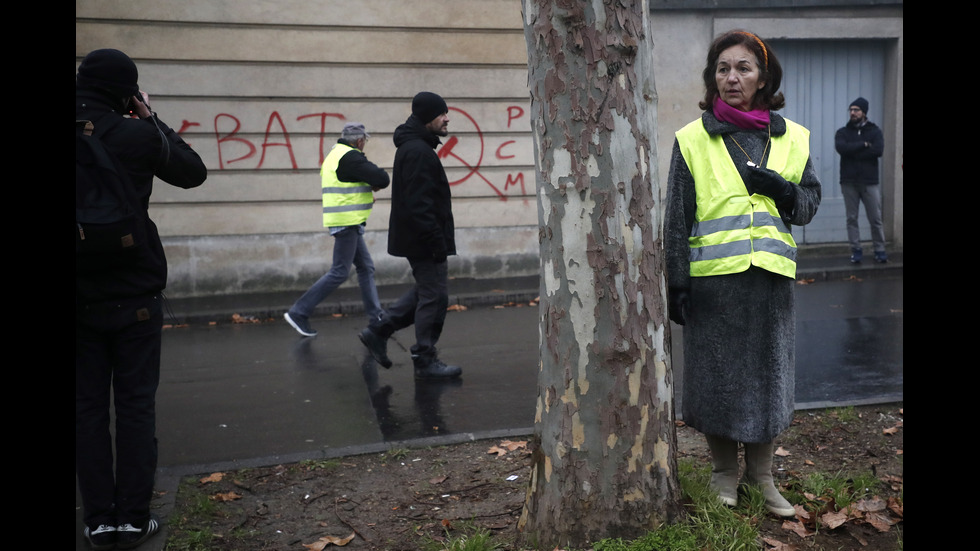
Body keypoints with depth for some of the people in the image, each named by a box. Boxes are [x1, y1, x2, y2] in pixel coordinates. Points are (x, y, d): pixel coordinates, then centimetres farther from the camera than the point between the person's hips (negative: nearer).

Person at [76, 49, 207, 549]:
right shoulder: (136, 135, -11)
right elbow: (193, 172, 5)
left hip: (81, 297, 3)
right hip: (134, 294, -3)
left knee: (87, 405, 10)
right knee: (135, 405, 6)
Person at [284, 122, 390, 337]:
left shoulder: (335, 154, 17)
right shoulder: (351, 157, -15)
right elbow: (382, 179, -18)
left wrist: (368, 190, 6)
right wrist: (375, 183, 5)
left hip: (346, 222, 11)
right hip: (346, 221, -11)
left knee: (366, 267, 13)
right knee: (339, 272, -6)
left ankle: (376, 315, 18)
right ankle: (299, 312, -3)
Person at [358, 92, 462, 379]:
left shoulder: (414, 147, 16)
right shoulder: (418, 151, -18)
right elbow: (419, 204, -24)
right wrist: (437, 241, -23)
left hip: (416, 238, 11)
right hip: (424, 239, -11)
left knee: (426, 290, 19)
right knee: (434, 296, -2)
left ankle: (378, 330, 21)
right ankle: (425, 361, 8)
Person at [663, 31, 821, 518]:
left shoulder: (792, 138, 8)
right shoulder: (692, 139, 0)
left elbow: (811, 201, 15)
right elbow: (677, 217, -1)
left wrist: (782, 189, -8)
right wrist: (676, 283, -5)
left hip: (771, 276, 2)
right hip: (713, 277, -2)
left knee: (767, 370, 9)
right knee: (716, 372, 6)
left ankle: (761, 473, 26)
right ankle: (724, 471, 24)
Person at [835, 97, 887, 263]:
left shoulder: (874, 131, 7)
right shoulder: (842, 132, 9)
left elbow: (878, 150, -12)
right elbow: (841, 148, -13)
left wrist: (853, 152, -10)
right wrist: (864, 145, -10)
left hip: (870, 182, -1)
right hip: (849, 182, 1)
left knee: (875, 219, 1)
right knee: (852, 218, 2)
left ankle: (879, 250, 11)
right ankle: (856, 250, 10)